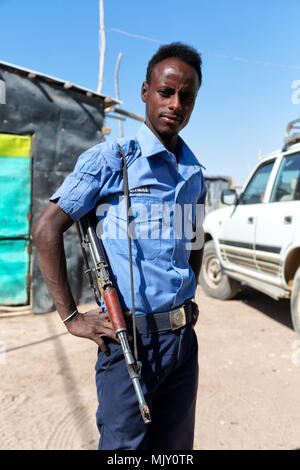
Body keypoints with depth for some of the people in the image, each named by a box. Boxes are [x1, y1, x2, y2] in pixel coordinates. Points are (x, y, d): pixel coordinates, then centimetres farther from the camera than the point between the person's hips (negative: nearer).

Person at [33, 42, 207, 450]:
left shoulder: (195, 174, 9)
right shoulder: (110, 159, -9)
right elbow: (46, 229, -10)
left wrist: (191, 297, 14)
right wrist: (71, 317, -11)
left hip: (183, 339, 6)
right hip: (129, 338, -6)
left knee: (176, 446, 20)